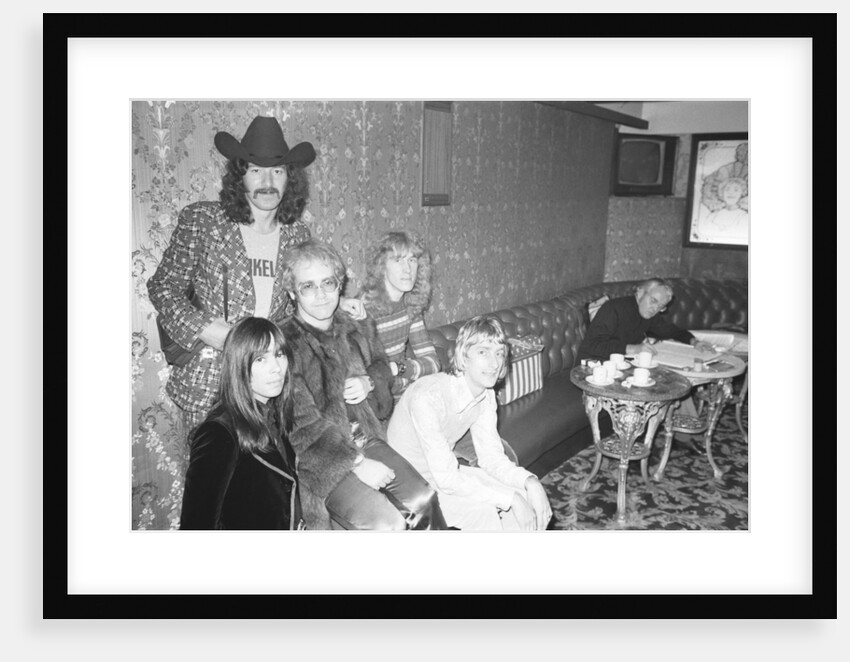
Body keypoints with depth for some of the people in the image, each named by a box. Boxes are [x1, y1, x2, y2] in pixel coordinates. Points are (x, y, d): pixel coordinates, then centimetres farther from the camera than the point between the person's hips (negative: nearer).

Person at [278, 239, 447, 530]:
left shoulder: (356, 329, 5)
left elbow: (381, 364, 25)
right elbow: (303, 424, -18)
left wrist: (368, 383, 0)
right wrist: (357, 463, -20)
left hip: (366, 438, 6)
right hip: (322, 456, -5)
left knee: (423, 500, -11)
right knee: (387, 523, -20)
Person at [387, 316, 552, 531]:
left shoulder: (486, 395, -6)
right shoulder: (427, 397, -31)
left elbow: (492, 457, -4)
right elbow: (446, 477, -31)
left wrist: (529, 480, -23)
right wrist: (510, 497, -30)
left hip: (446, 472, 7)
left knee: (529, 498, -7)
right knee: (485, 513, -26)